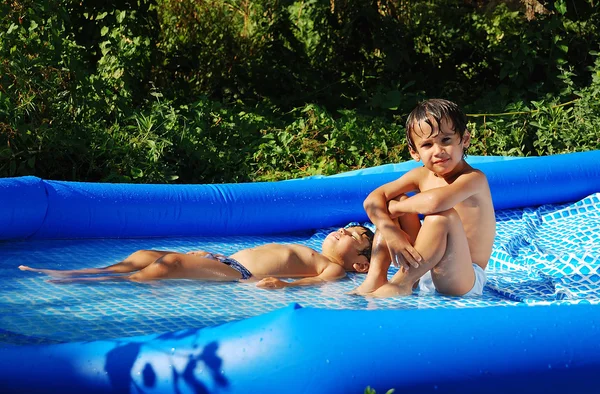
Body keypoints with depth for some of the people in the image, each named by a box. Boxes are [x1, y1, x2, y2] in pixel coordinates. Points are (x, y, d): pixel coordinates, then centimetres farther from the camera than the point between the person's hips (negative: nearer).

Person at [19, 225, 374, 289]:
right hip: (225, 260, 9)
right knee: (143, 255, -4)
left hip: (238, 275, -9)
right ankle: (70, 273, -10)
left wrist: (284, 284, -36)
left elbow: (320, 280, -17)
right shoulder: (303, 253, 34)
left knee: (172, 263, -28)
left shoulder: (335, 269, 4)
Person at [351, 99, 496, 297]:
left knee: (442, 216, -33)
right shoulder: (421, 175, 2)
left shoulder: (473, 178, -19)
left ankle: (400, 284, -21)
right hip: (423, 269, 7)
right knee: (398, 201, -1)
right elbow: (373, 200, -6)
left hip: (465, 279, -7)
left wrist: (396, 207, -20)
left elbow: (433, 202, -40)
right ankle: (375, 278, -12)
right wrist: (390, 231, -26)